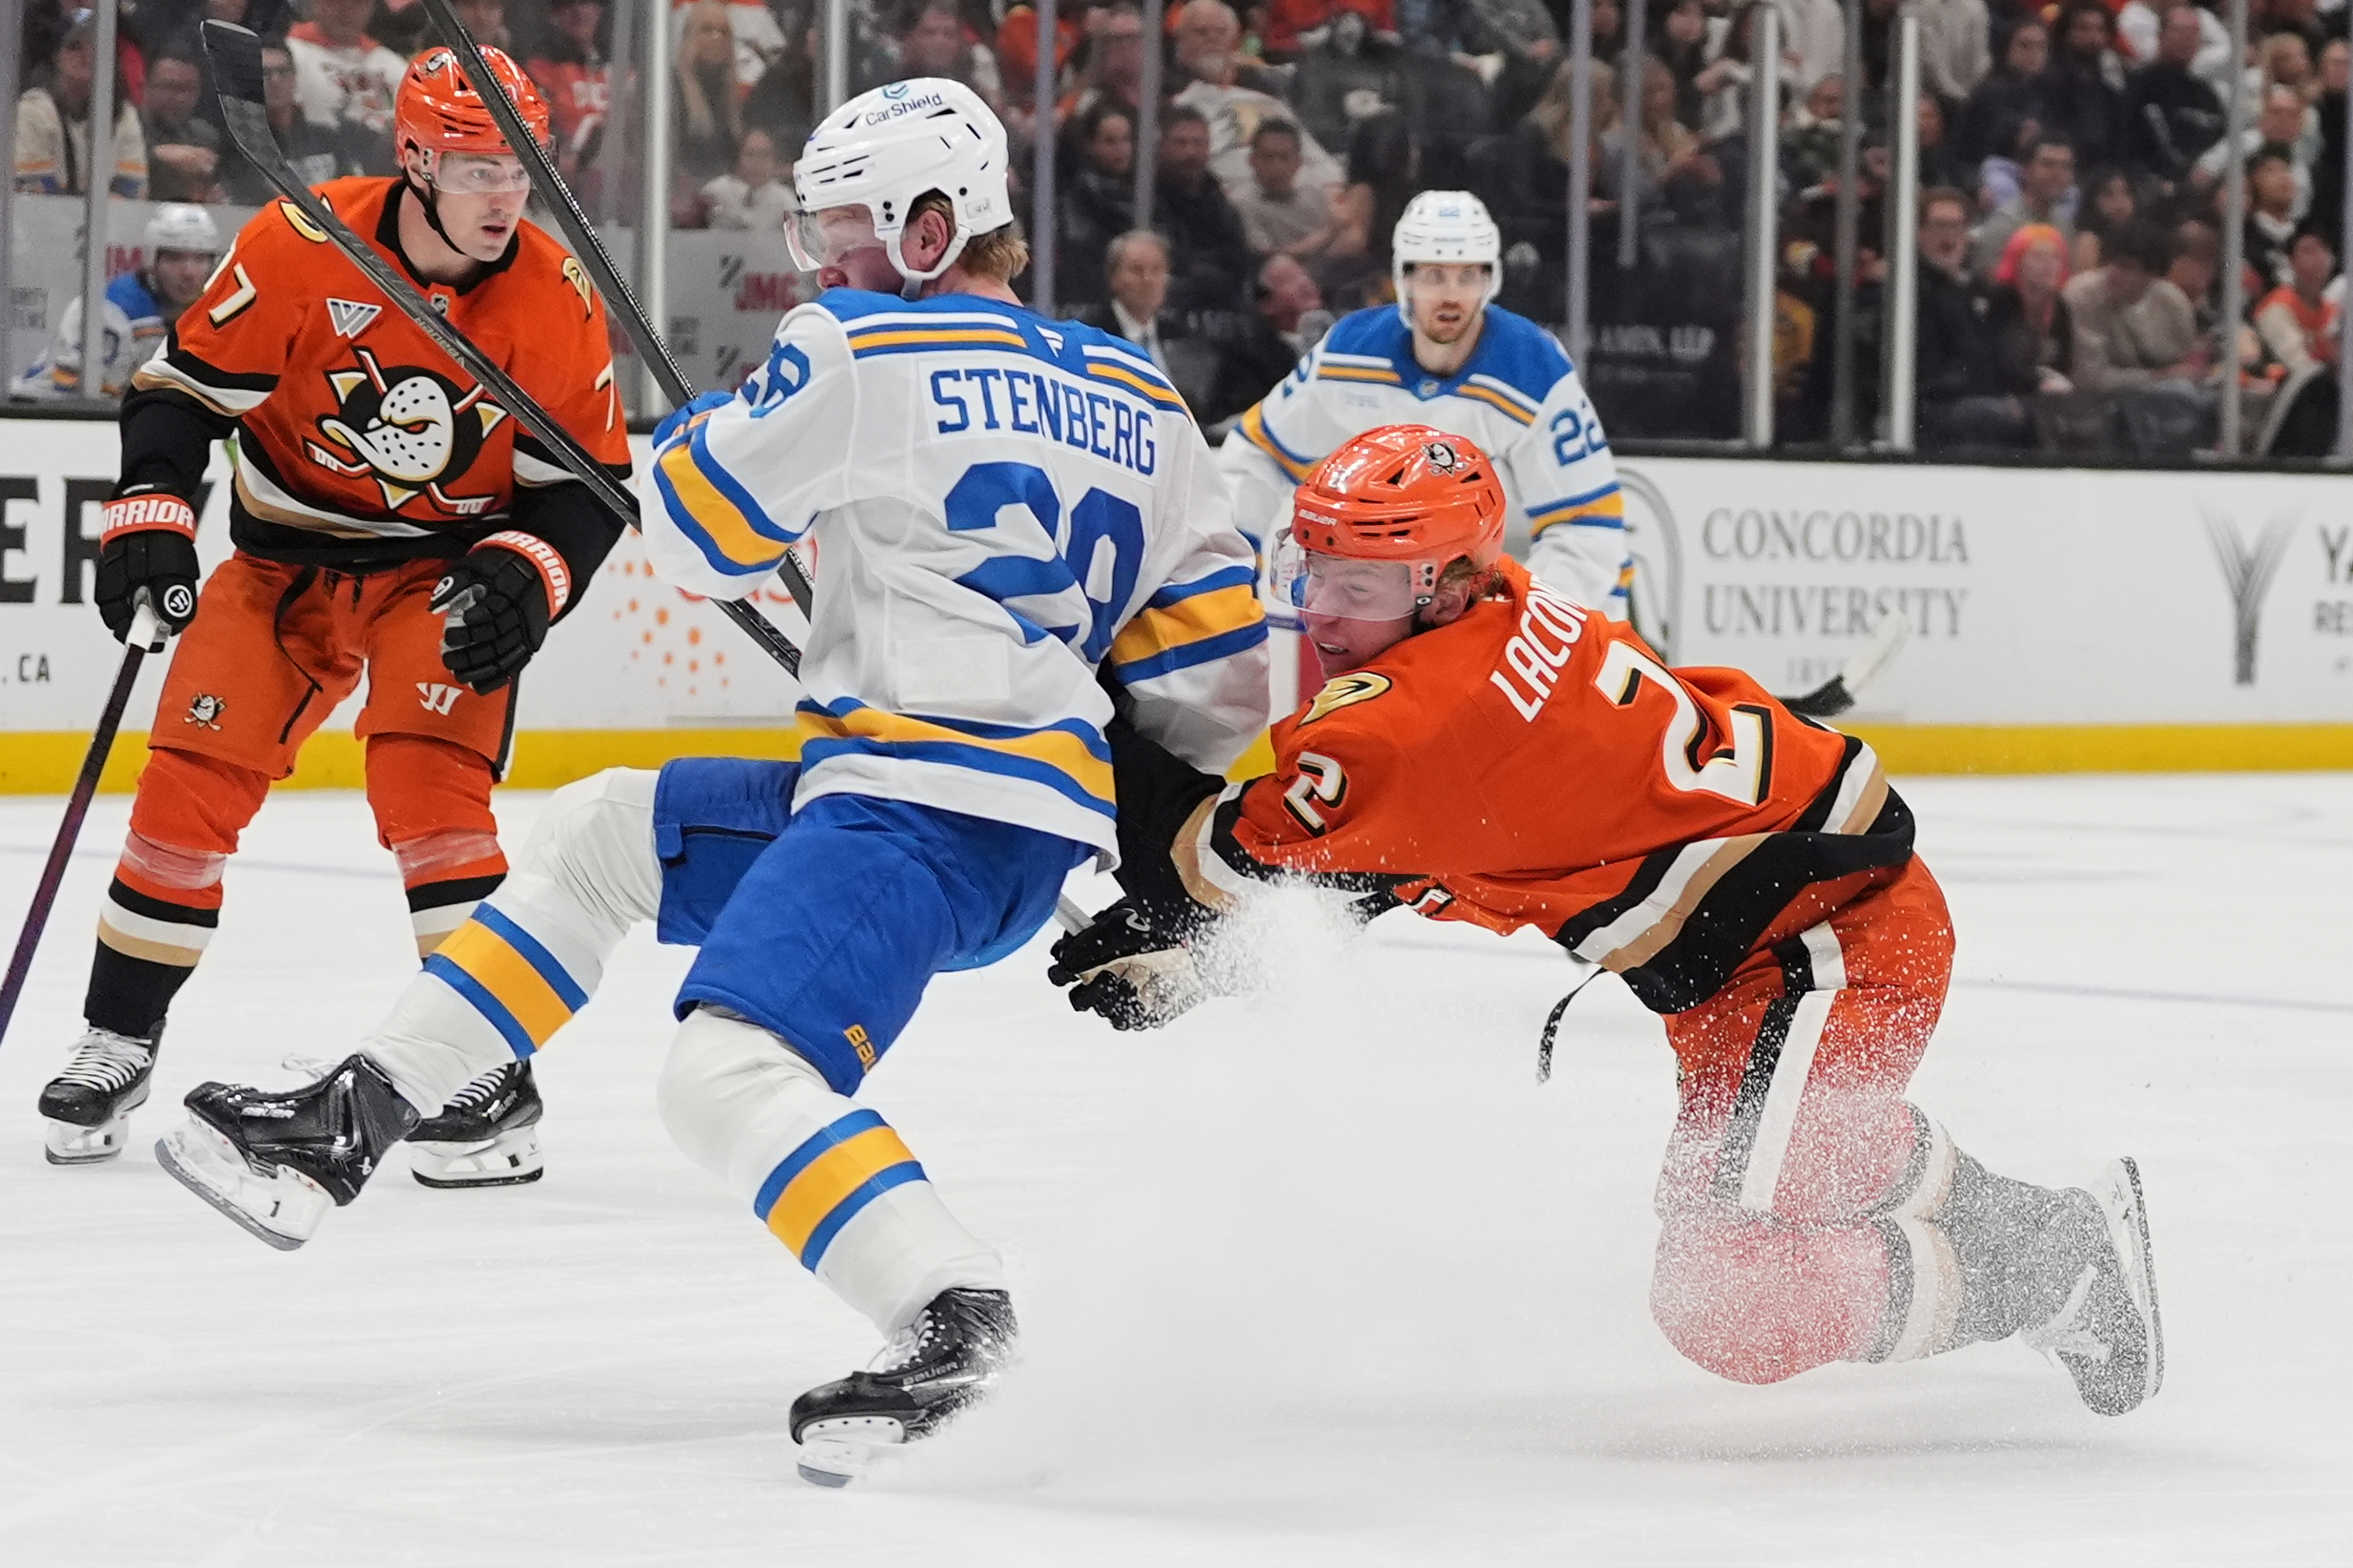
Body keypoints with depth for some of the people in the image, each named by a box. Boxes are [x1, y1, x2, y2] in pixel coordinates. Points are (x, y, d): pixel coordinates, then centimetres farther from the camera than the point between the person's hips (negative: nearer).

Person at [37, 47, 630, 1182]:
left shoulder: (554, 300, -15)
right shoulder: (303, 247, -20)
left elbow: (587, 480, -7)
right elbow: (184, 384, -10)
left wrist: (525, 579, -23)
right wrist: (149, 521, -21)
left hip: (447, 568, -1)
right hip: (287, 560, 1)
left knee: (426, 782, -21)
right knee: (193, 779, -5)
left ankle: (491, 1076, -15)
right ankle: (117, 1045, 14)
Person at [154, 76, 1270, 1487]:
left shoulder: (864, 350, -5)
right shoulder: (1139, 402, 16)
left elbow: (700, 534, 6)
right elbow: (1214, 654, 15)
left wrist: (712, 421, 27)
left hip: (925, 798, -9)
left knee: (733, 1074, -25)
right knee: (603, 830, 20)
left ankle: (952, 1315, -40)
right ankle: (345, 1128, 18)